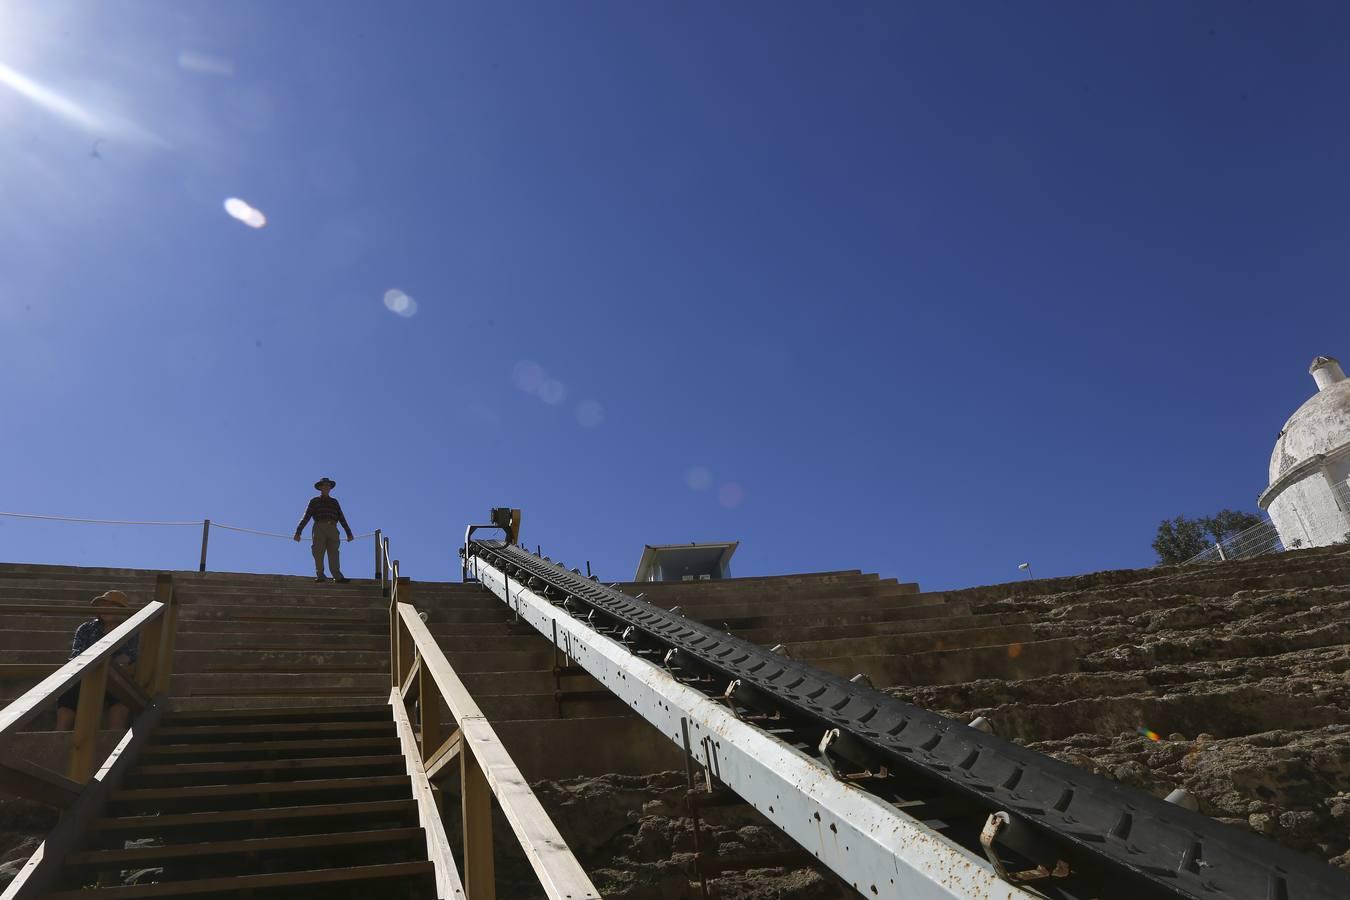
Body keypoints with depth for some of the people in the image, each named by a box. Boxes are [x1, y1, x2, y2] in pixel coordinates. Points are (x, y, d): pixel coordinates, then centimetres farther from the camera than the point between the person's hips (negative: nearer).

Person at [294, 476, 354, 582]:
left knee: (333, 553, -11)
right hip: (319, 528, -1)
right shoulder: (314, 501, 18)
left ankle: (337, 576, -22)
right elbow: (306, 517, 9)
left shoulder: (334, 501, 24)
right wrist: (298, 532, -1)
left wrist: (349, 533, 15)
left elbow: (342, 518, 21)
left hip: (332, 529, 1)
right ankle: (320, 576, -12)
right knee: (319, 552, -10)